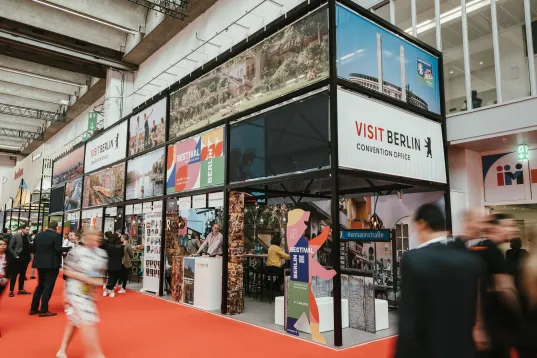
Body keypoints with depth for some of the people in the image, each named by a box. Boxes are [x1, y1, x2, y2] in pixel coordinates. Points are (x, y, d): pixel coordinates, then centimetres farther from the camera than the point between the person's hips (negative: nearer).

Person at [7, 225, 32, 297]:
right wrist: (15, 255, -11)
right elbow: (10, 247, -5)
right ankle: (11, 291, 7)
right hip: (18, 258, -4)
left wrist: (30, 255, -2)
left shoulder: (28, 237, 7)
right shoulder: (15, 236, -5)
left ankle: (21, 289, 20)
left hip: (26, 258, 5)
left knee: (23, 275, 11)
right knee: (14, 275, 1)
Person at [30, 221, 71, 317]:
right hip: (52, 264, -7)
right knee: (48, 286, -1)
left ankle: (34, 308, 20)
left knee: (40, 285, 17)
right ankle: (44, 310, 1)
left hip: (40, 263, 7)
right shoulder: (56, 235, -12)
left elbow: (34, 249, 12)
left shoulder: (38, 235, 8)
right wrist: (69, 248, -10)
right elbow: (58, 249, -21)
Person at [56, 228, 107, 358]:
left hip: (89, 292, 7)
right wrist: (88, 279, -22)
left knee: (75, 321, 19)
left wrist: (99, 280, -3)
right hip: (77, 290, -7)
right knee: (89, 322, -10)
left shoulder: (101, 253, 1)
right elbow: (68, 272, -14)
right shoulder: (77, 252, -18)